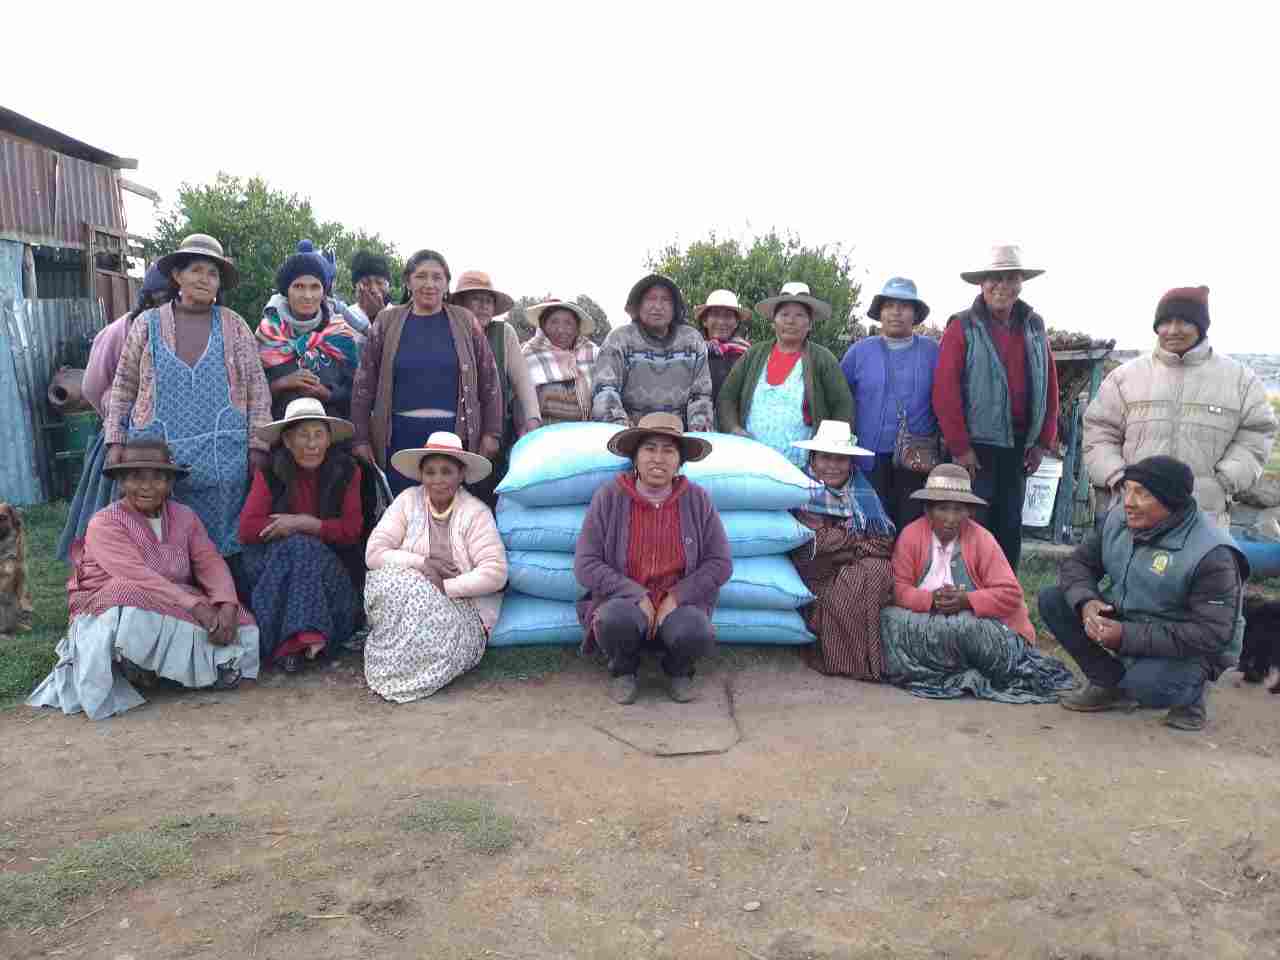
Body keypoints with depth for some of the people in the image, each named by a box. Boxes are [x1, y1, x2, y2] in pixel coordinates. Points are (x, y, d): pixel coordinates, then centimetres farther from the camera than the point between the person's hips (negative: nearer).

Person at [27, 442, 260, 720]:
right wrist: (197, 607, -34)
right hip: (113, 614, -5)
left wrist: (227, 607, -26)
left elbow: (211, 564, -6)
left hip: (177, 612, 5)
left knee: (238, 626, -17)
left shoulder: (185, 516, 3)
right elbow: (139, 576, -26)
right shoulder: (105, 523, -13)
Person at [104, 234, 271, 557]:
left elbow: (257, 388, 4)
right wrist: (115, 441, 5)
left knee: (220, 543, 2)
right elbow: (123, 386, 12)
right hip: (158, 455, 1)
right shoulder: (147, 324, 7)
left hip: (222, 459, 0)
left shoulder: (234, 325, 5)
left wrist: (257, 444, -3)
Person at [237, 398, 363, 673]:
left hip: (329, 564, 0)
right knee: (295, 546, -31)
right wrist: (298, 526, -16)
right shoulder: (269, 473, 1)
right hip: (272, 560, 0)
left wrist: (306, 524, -18)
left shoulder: (347, 471, 0)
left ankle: (287, 644, -29)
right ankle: (306, 636, -34)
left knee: (302, 549, -31)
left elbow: (351, 529, -8)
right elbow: (247, 529, -9)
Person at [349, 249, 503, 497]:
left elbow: (489, 380, 6)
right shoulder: (387, 322, 6)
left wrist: (491, 433, 1)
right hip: (401, 435, 0)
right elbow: (364, 383, 6)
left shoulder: (464, 321, 6)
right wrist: (361, 439, 1)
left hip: (455, 433, 0)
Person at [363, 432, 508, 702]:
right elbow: (374, 553, -5)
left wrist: (445, 587, -21)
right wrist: (421, 563, -18)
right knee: (389, 582, -28)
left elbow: (495, 574, -15)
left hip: (463, 608, -2)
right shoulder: (408, 501, 1)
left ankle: (392, 678, -4)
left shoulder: (475, 513, -7)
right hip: (408, 602, 2)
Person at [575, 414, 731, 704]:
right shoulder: (608, 497, -4)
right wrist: (636, 595, -17)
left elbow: (720, 563, 0)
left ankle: (679, 670, 7)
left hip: (679, 605, 1)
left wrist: (676, 597, -13)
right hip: (622, 601, -1)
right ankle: (623, 670, 2)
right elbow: (585, 564, -8)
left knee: (696, 633, -31)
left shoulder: (697, 500, 0)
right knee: (617, 620, -35)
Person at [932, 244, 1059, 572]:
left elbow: (1050, 385, 12)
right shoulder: (963, 326, -6)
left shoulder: (1034, 326, 10)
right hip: (976, 446, -5)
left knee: (1010, 526, 13)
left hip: (1019, 446, 5)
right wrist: (959, 446, -15)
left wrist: (1044, 441, 6)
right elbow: (945, 390, -12)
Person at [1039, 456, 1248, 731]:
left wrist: (1127, 636, -32)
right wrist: (1086, 602, -24)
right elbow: (1078, 562, 0)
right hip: (1124, 620, 7)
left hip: (1188, 650, -6)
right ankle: (1111, 684, 3)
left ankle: (1191, 689, 2)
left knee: (1146, 685, -36)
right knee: (1052, 600, -9)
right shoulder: (1118, 518, -7)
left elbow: (1213, 634, -28)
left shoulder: (1212, 554, -27)